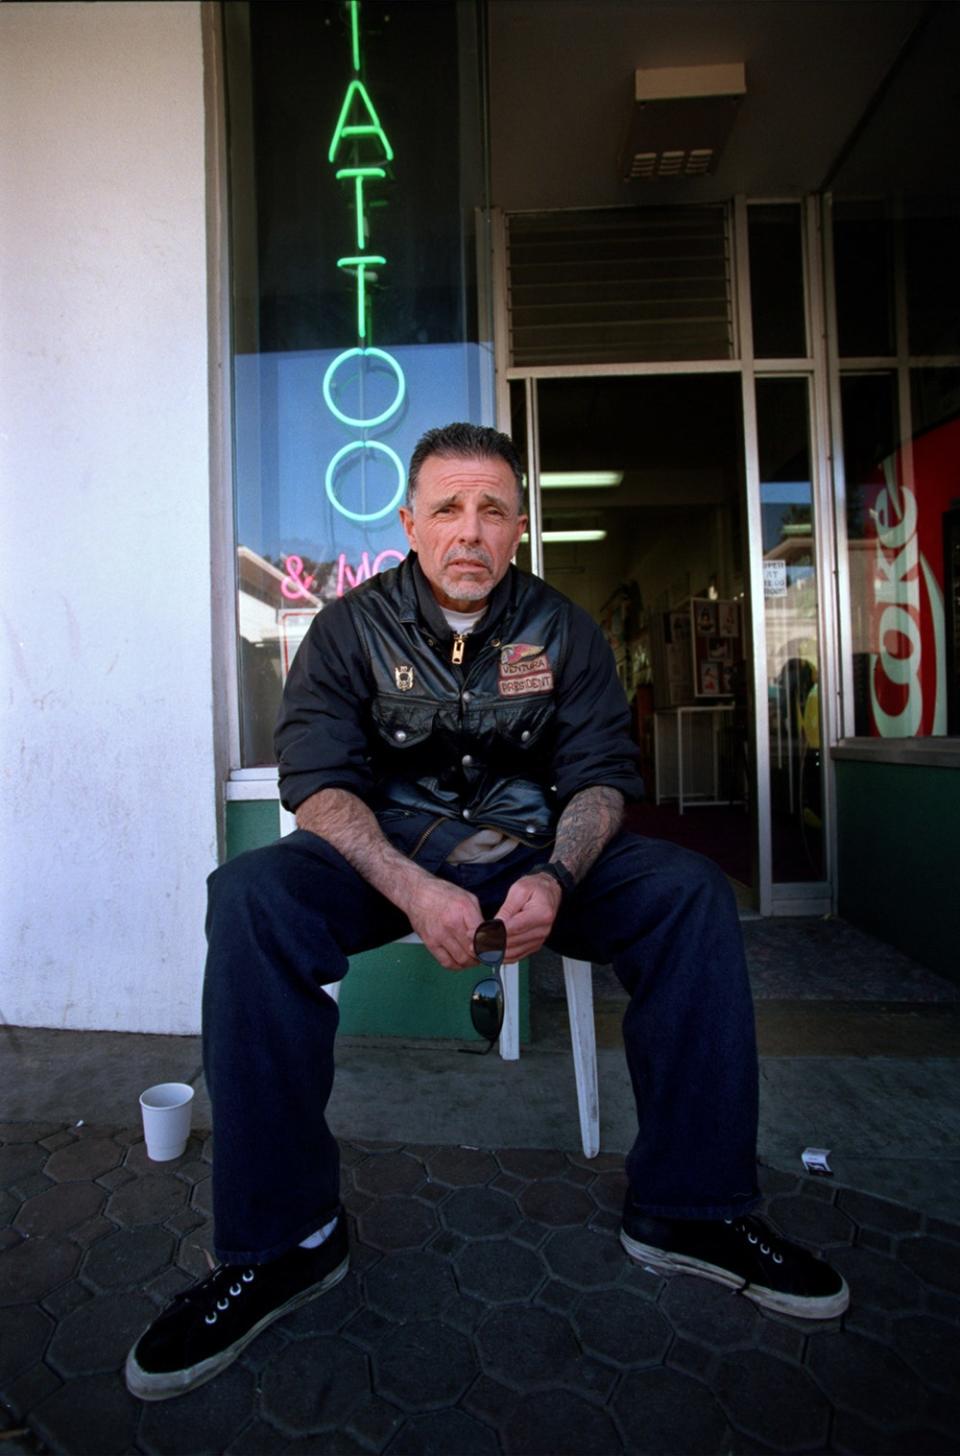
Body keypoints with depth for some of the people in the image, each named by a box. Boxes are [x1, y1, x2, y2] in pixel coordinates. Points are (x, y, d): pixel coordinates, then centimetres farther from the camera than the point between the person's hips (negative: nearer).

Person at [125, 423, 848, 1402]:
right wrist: (414, 890, -29)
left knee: (691, 893, -20)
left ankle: (689, 1208, -6)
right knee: (250, 899, -28)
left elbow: (603, 773, -1)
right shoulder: (352, 627, -2)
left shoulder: (562, 629, 3)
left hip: (535, 852, 2)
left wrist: (556, 879, -22)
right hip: (388, 854, -1)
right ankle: (280, 1238, -13)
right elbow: (318, 782, -11)